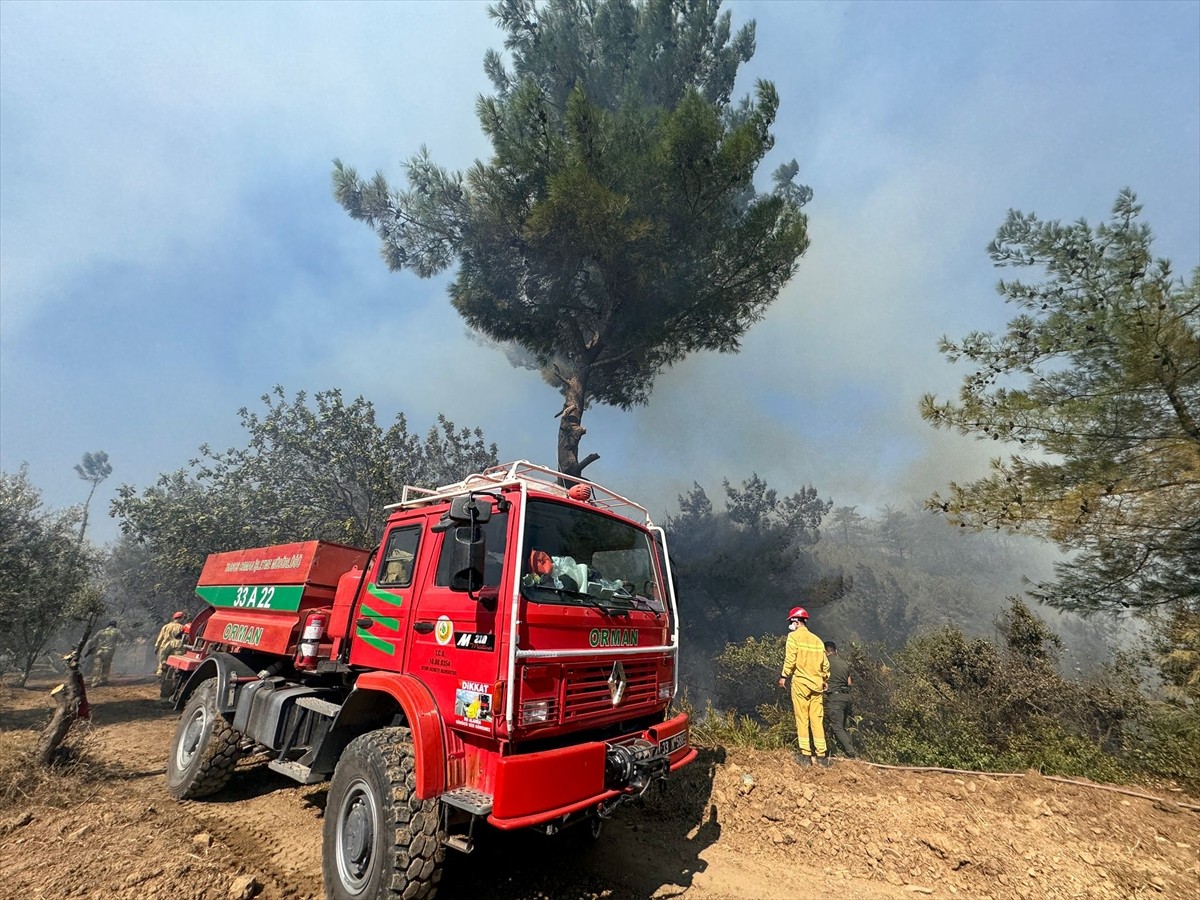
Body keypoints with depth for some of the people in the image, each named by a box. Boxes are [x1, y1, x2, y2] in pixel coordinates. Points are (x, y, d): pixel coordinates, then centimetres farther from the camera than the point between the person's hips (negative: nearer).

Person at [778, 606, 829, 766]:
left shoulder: (794, 636, -5)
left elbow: (790, 659, -12)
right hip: (817, 684, 5)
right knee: (817, 720, 9)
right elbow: (825, 664, 11)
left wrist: (784, 676, -4)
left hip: (800, 682, -5)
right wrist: (825, 680, 23)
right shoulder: (817, 640, 11)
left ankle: (805, 755, 3)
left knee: (802, 719, 1)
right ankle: (821, 756, 10)